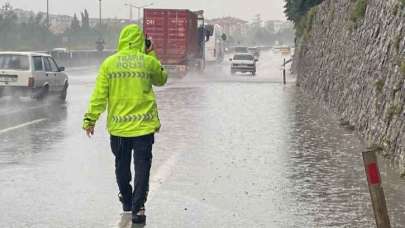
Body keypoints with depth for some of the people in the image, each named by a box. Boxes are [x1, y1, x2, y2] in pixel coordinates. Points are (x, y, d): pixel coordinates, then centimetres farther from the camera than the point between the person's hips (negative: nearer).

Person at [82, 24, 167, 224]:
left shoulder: (109, 63, -3)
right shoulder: (148, 61, -3)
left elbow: (99, 94, -5)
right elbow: (161, 80, 17)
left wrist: (90, 119, 0)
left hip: (118, 126, 1)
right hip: (144, 125, -1)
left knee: (122, 166, 18)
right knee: (142, 167, 2)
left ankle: (127, 201, 34)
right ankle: (138, 207, -6)